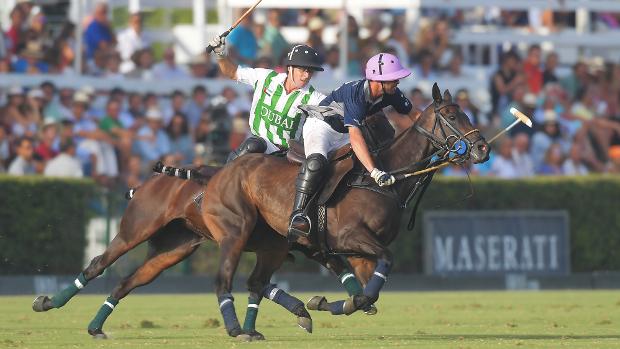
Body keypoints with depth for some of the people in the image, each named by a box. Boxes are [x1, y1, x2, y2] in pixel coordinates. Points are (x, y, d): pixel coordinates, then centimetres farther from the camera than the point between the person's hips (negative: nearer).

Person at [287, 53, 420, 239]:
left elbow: (414, 114, 7)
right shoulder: (355, 93, -35)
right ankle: (297, 214, -40)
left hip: (344, 135, 9)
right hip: (321, 125, -9)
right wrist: (374, 172, -53)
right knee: (316, 161, -37)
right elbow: (355, 136, -45)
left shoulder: (391, 94, -12)